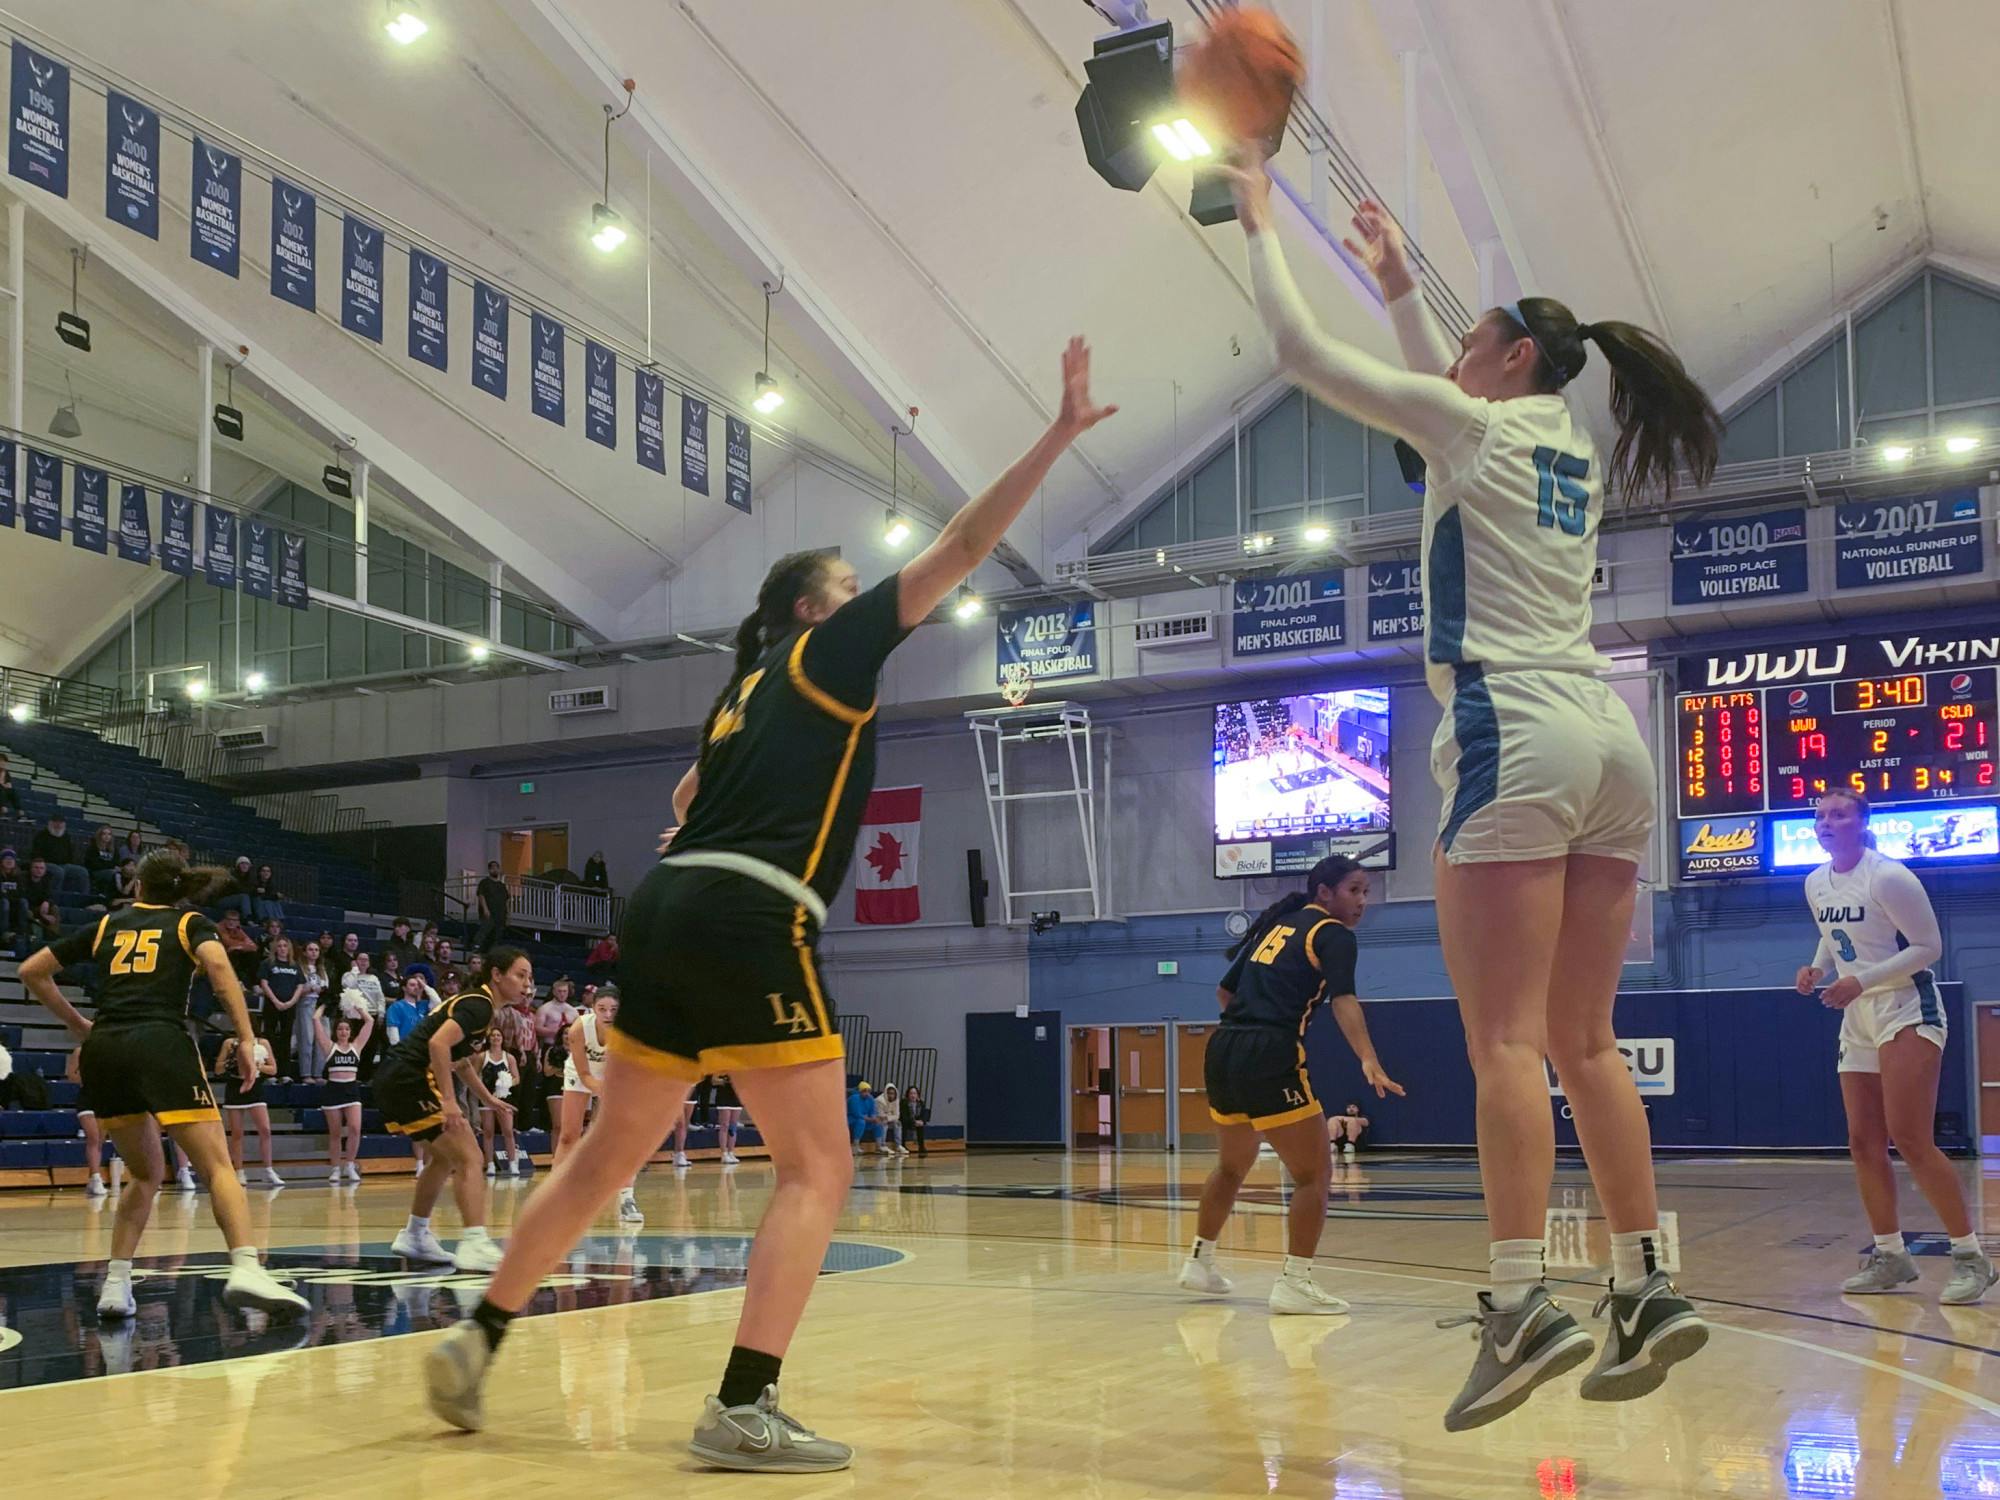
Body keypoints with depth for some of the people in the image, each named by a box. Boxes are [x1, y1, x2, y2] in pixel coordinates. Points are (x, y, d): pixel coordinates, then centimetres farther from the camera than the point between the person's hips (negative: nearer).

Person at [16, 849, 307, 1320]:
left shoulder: (106, 925, 24)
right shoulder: (190, 923, 15)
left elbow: (31, 972, 26)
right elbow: (218, 965, -7)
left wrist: (77, 1023, 33)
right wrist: (246, 1039, -10)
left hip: (102, 1051, 4)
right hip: (161, 1044, -4)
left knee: (145, 1174, 21)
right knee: (218, 1165, -9)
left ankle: (115, 1285, 9)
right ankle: (245, 1268, -31)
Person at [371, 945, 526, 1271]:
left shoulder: (476, 1003, 19)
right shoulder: (479, 1006, -12)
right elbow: (438, 1043, -26)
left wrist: (486, 1098, 35)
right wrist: (449, 1101, -27)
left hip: (394, 1079, 11)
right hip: (409, 1079, -11)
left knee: (446, 1157, 25)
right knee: (469, 1158, -15)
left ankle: (415, 1236, 34)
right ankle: (474, 1244, -26)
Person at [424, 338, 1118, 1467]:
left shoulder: (747, 691, 25)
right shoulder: (827, 652, 4)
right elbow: (962, 549, 0)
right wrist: (1063, 432, 1)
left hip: (668, 911, 8)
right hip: (749, 923, -8)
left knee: (610, 1158, 17)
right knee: (818, 1172, -3)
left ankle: (477, 1343, 22)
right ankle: (744, 1411, -11)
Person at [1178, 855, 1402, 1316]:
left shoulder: (1274, 924, 21)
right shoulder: (1333, 934, -1)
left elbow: (1225, 991, 25)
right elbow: (1343, 1000, -20)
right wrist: (1369, 1061, -32)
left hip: (1222, 1052, 8)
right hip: (1271, 1060, -8)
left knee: (1231, 1167, 26)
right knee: (1314, 1174, -1)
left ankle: (1199, 1261, 36)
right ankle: (1294, 1282, -9)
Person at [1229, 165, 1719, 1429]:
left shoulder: (1474, 425, 1)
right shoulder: (1571, 448, 21)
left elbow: (1301, 351, 5)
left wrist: (1261, 227, 17)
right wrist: (1402, 288, 45)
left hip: (1514, 735, -8)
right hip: (1610, 742, 8)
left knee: (1507, 1041, -11)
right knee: (1584, 1041, 8)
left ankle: (1523, 1304, -15)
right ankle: (1648, 1287, 6)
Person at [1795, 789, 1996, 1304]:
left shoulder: (1888, 877, -17)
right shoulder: (1816, 884, 6)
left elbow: (1929, 945, -16)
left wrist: (1860, 982, -24)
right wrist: (1818, 968, 1)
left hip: (1907, 1011, -8)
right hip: (1858, 1017, 8)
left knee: (1909, 1139, -16)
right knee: (1863, 1142, 6)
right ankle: (1890, 1255, 17)